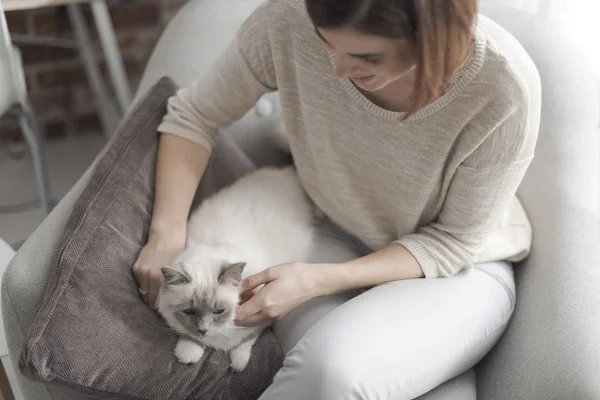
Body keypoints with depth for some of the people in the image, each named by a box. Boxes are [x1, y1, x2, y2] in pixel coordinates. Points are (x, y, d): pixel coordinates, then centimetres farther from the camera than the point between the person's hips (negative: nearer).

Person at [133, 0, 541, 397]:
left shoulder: (505, 88, -28)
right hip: (338, 237, 2)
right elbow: (194, 116, -6)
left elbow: (453, 243, -15)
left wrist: (320, 281, -26)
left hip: (457, 267, -1)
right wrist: (167, 232, -19)